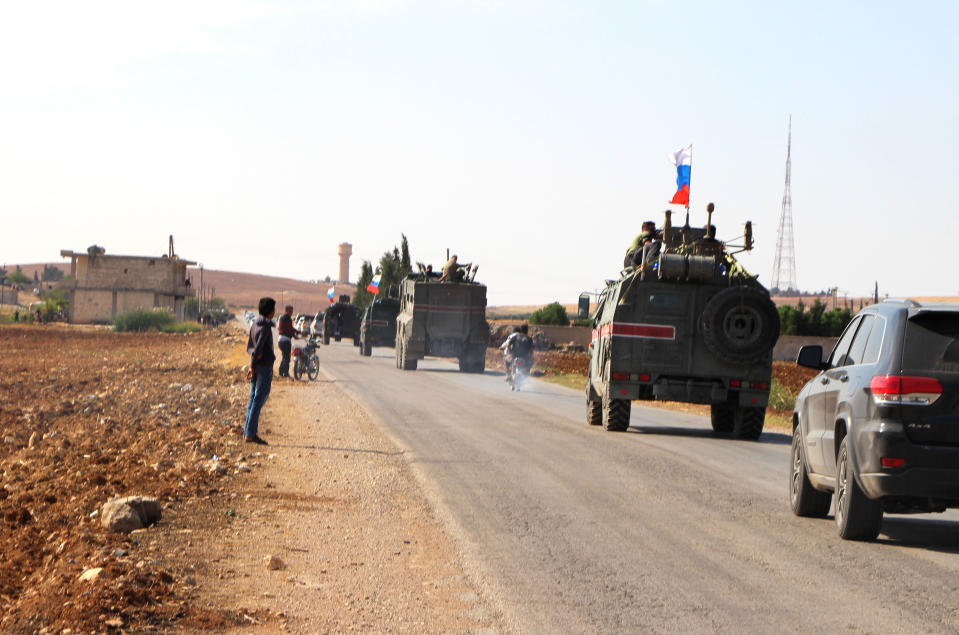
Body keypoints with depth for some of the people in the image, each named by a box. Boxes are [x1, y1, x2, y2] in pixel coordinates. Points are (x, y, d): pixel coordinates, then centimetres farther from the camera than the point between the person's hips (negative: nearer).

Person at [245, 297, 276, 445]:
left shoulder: (254, 324, 13)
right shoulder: (266, 327, -15)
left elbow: (249, 347, 16)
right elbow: (258, 347, -19)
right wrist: (252, 366, -13)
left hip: (256, 366, 9)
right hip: (265, 365, -9)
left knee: (253, 398, 12)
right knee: (259, 399, -6)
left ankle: (247, 432, 13)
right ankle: (251, 434, -7)